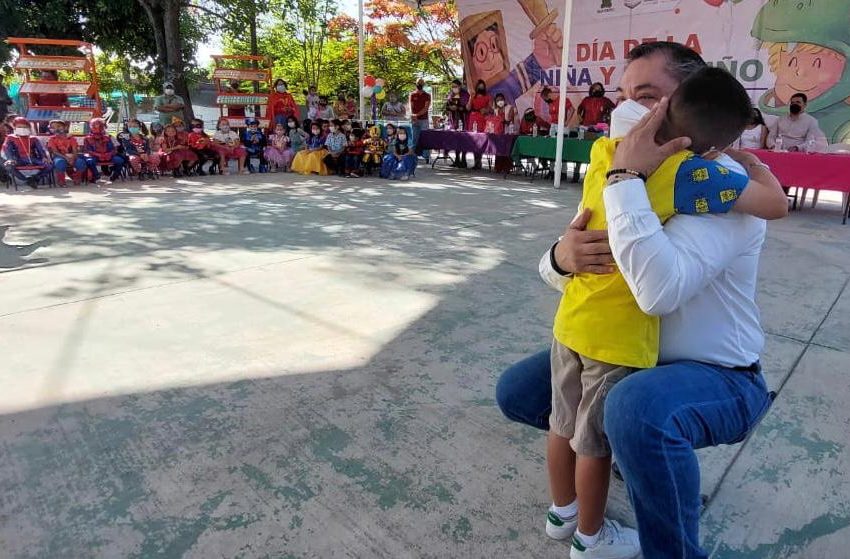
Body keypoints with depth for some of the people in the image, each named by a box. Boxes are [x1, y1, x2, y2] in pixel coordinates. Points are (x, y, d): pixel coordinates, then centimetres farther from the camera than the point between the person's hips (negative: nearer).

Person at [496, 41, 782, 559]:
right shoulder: (638, 176, 2)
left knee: (638, 407, -40)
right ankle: (613, 437, 26)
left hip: (717, 378, -7)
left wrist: (626, 179, -34)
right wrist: (561, 258, -25)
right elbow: (556, 270, 0)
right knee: (517, 393, 7)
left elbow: (659, 290, -39)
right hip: (631, 358, 8)